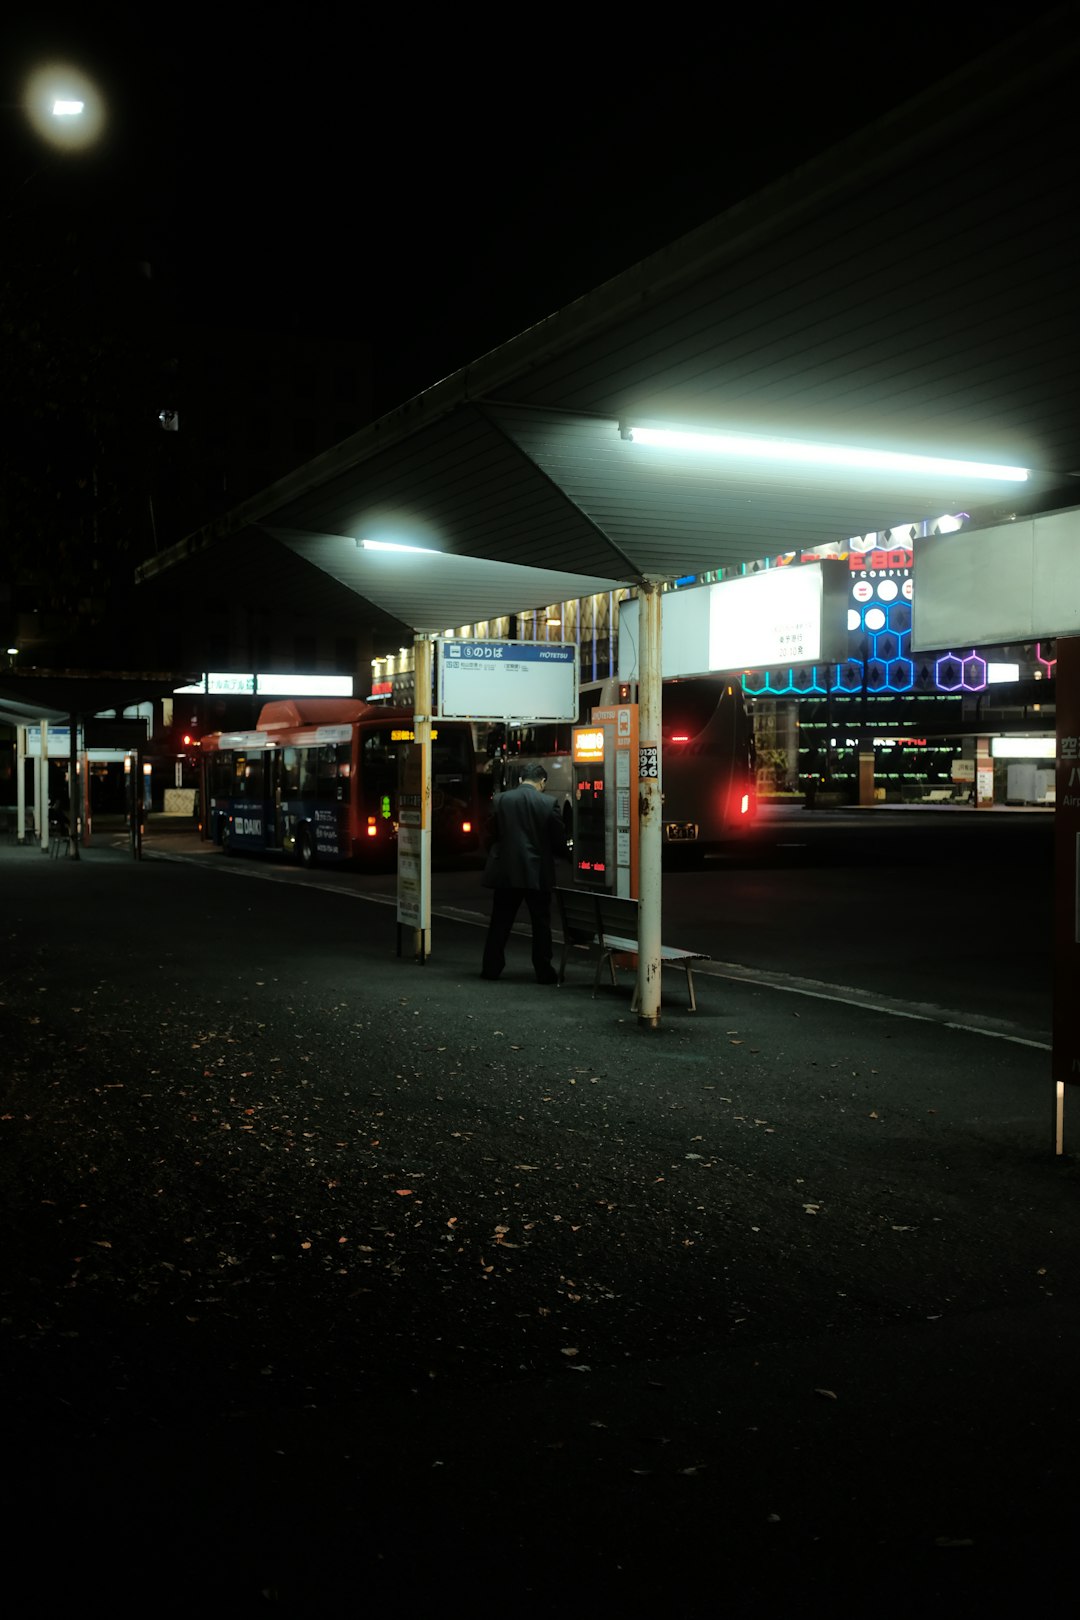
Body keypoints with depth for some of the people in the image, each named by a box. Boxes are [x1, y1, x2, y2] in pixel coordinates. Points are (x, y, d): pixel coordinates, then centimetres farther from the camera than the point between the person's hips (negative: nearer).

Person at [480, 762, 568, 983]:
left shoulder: (501, 800, -2)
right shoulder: (548, 804, -6)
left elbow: (490, 836, 2)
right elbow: (559, 841, -3)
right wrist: (556, 854, 18)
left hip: (506, 871, 2)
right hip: (538, 873, -1)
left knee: (500, 923, 10)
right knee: (541, 924, 7)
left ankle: (491, 967, 12)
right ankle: (544, 972, 8)